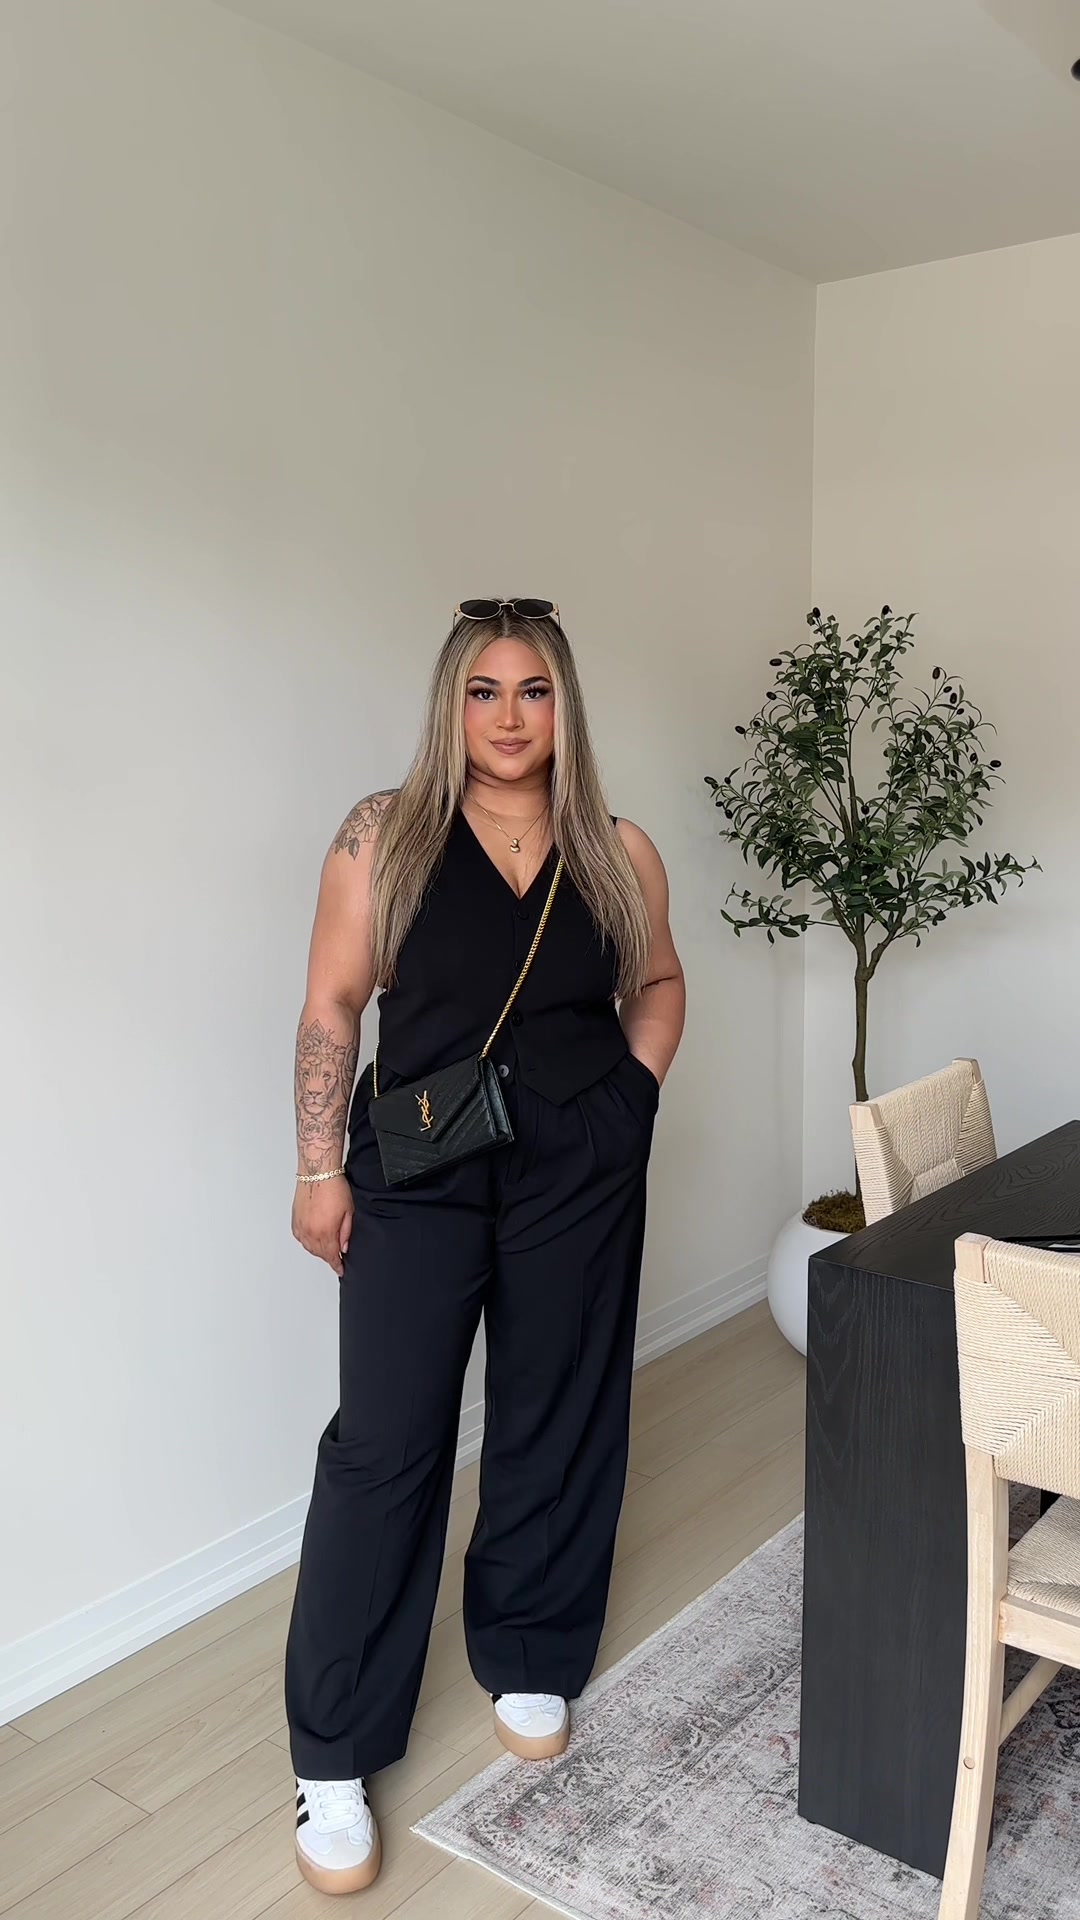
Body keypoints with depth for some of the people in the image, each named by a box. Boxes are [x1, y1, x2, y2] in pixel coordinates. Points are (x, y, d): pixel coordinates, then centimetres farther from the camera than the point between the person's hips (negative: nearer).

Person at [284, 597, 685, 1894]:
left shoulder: (619, 854, 2)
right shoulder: (384, 837, -5)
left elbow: (657, 984, 17)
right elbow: (333, 1006, -4)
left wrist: (629, 1100, 4)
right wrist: (319, 1171, -6)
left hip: (580, 1178, 3)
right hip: (417, 1174, -2)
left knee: (555, 1425, 13)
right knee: (384, 1443, -1)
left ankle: (527, 1660, 37)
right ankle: (334, 1751, 13)